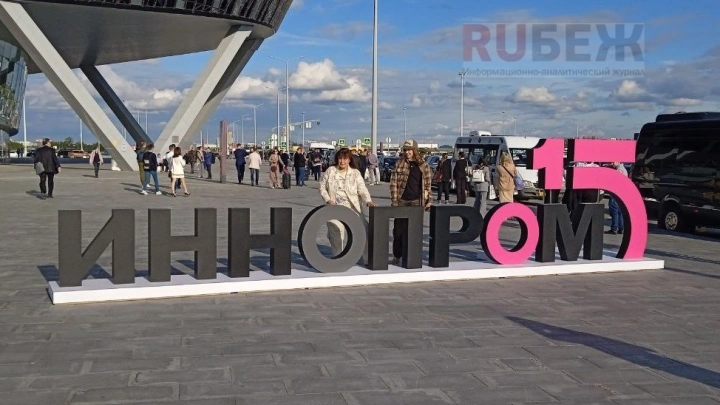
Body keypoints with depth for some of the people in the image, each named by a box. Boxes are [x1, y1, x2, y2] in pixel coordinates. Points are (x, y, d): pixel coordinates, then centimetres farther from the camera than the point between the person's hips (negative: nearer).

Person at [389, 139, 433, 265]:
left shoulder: (423, 165, 5)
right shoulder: (399, 164, 0)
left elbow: (428, 184, 8)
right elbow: (393, 183, -3)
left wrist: (429, 200, 2)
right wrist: (394, 201, -9)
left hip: (416, 202, 1)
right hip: (402, 201, -1)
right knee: (399, 229, 4)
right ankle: (397, 255, 14)